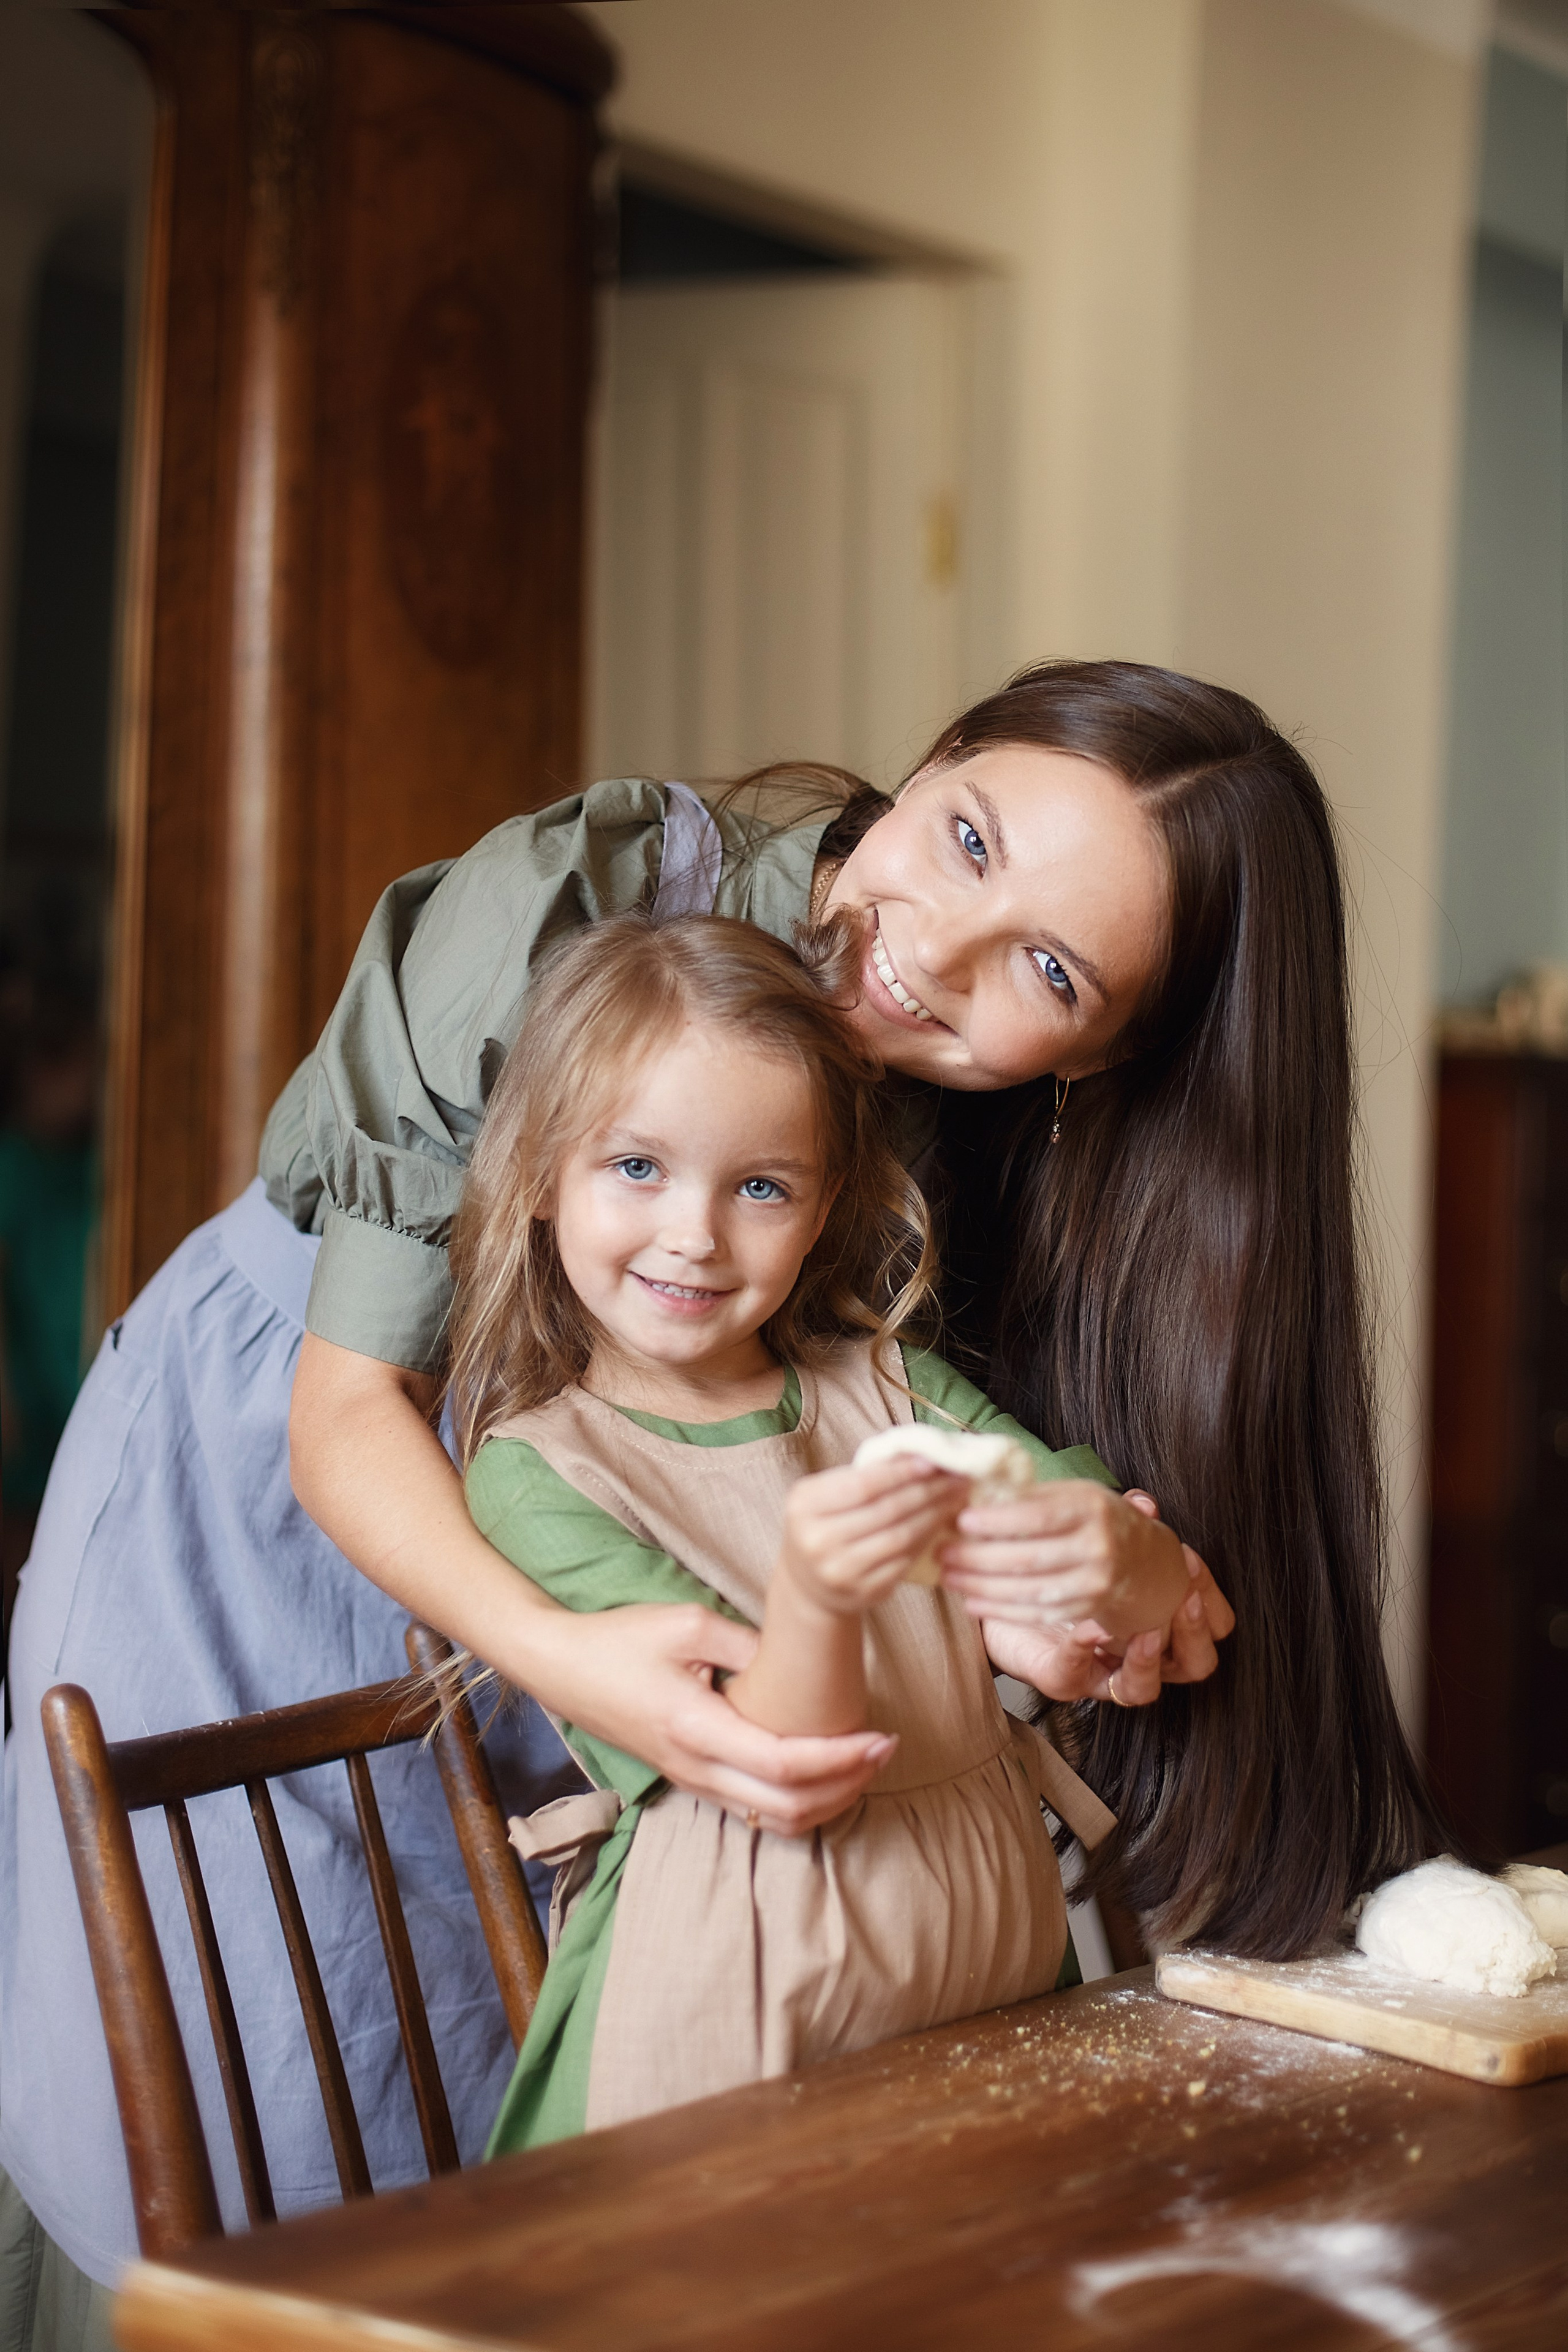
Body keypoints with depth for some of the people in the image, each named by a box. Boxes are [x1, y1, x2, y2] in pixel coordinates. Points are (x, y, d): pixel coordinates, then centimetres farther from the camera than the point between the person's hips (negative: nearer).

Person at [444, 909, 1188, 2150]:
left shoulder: (890, 1385, 10)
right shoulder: (532, 1474, -4)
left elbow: (1164, 1583, -1)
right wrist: (812, 1597, -32)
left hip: (999, 1987, 4)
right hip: (729, 2032, -4)